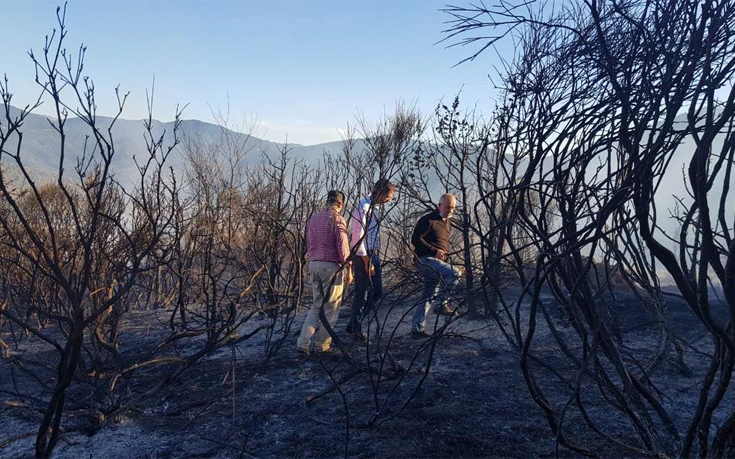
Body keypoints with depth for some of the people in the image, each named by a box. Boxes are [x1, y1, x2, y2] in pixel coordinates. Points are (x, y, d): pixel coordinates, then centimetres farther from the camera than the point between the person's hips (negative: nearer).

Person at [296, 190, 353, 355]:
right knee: (331, 308, 5)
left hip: (314, 265, 7)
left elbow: (309, 244, 15)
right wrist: (348, 270, -7)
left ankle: (303, 342, 7)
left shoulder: (313, 218, 12)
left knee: (317, 305, 15)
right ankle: (322, 345, 12)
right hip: (331, 266, -7)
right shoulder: (337, 219, -8)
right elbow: (343, 246, -12)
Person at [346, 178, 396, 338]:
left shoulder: (377, 207, 13)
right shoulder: (363, 207, -14)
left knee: (377, 293, 12)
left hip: (374, 254, 9)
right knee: (362, 294, -2)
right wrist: (367, 261, -16)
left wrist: (376, 256, 8)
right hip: (362, 255, -9)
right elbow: (358, 236, -17)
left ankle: (353, 325, 23)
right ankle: (356, 331, 12)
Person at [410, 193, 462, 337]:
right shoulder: (428, 220, -8)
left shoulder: (446, 223, 20)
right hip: (426, 260, -9)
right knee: (455, 274, -26)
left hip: (437, 262, 9)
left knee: (428, 296, 8)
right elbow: (415, 239, -16)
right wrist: (435, 251, -19)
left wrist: (446, 255, 14)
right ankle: (442, 304, -12)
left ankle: (417, 328, 13)